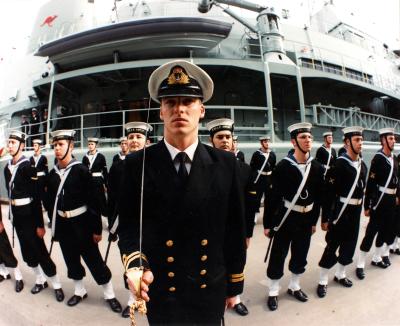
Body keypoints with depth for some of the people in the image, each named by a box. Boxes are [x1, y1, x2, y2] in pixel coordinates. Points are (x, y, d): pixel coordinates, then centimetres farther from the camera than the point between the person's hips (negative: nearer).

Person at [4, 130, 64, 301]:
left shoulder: (27, 167, -16)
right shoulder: (7, 168, 6)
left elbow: (36, 198, -17)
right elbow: (10, 192, 13)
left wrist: (40, 224, -17)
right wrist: (12, 214, 16)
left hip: (28, 215, -7)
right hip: (16, 215, 7)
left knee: (40, 251, -2)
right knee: (27, 252, 16)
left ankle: (56, 286, 13)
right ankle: (40, 280, 34)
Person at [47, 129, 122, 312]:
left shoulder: (81, 170, -13)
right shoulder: (52, 173, 3)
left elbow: (93, 201, -14)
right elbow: (51, 201, 11)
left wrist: (97, 229, -13)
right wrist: (53, 225, 13)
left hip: (81, 223, -5)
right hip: (62, 223, 5)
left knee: (94, 261, 4)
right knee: (71, 260, 18)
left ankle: (109, 295, 22)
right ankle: (79, 291, 40)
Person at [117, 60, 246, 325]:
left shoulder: (226, 164, -8)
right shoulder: (137, 163, -11)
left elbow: (235, 228, -3)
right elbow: (128, 225, -5)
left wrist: (234, 284, 4)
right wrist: (135, 265, -23)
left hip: (211, 290, 1)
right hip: (159, 290, 0)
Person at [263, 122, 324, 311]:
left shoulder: (317, 167, -1)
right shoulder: (283, 166, -15)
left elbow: (319, 196, 8)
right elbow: (272, 197, -13)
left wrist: (314, 221, 12)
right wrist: (267, 224, -11)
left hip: (306, 219, 5)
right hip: (285, 218, -4)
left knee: (301, 255, 19)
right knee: (278, 255, 7)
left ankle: (294, 287, 43)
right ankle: (273, 292, 28)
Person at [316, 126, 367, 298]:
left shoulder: (362, 165, 7)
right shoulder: (339, 164, -16)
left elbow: (362, 189, 15)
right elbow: (329, 193, -18)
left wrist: (360, 209, 17)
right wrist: (325, 218, -17)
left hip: (355, 212, 7)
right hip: (340, 211, -7)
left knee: (350, 244, 17)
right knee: (332, 246, 2)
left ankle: (340, 275, 37)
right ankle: (322, 281, 16)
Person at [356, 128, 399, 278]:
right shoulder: (378, 158, -14)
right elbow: (370, 184, -16)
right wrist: (367, 206, -17)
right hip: (380, 200, -8)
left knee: (385, 230, 16)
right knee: (371, 232, -4)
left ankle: (377, 258, 33)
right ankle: (360, 265, 6)